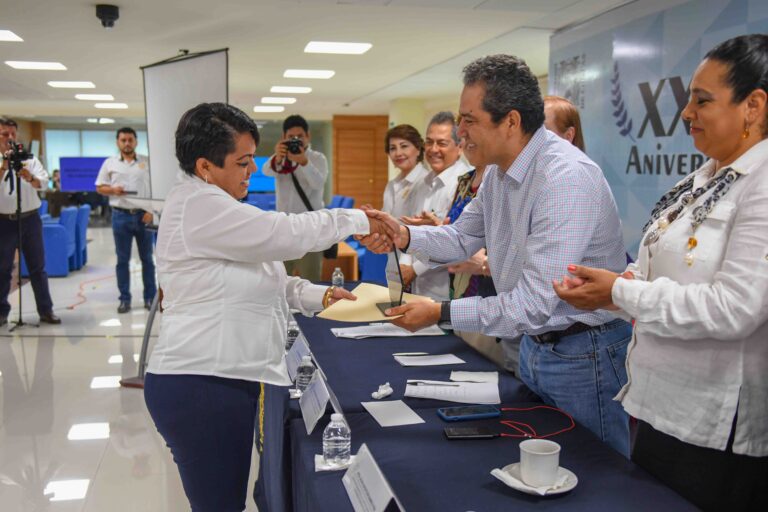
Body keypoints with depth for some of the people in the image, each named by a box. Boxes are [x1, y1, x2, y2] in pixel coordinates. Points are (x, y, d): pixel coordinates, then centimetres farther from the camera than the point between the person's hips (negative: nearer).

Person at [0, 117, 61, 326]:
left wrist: (29, 177, -30)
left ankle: (46, 310, 15)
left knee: (38, 267, 8)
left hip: (30, 219, 2)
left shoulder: (29, 158, 3)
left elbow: (44, 183, -11)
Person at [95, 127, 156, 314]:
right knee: (122, 259, 5)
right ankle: (124, 299, 12)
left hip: (143, 215, -1)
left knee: (147, 258, 6)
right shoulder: (110, 163, 6)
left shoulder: (147, 162, 3)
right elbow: (100, 187, 9)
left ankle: (150, 297, 14)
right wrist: (113, 190, -12)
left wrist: (151, 211, -9)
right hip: (121, 215, 1)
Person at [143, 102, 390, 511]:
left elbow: (256, 276, 21)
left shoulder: (213, 205, 17)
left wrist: (317, 296, 10)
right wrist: (357, 220, -5)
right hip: (200, 386, -10)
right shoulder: (197, 206, -16)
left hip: (231, 378, 10)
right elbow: (286, 234, -19)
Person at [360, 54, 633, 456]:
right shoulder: (499, 172, 1)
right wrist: (405, 236, -6)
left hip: (582, 354, -9)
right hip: (534, 343, 9)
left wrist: (441, 313, -26)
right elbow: (463, 237, 13)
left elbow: (533, 304, -31)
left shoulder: (567, 179, -29)